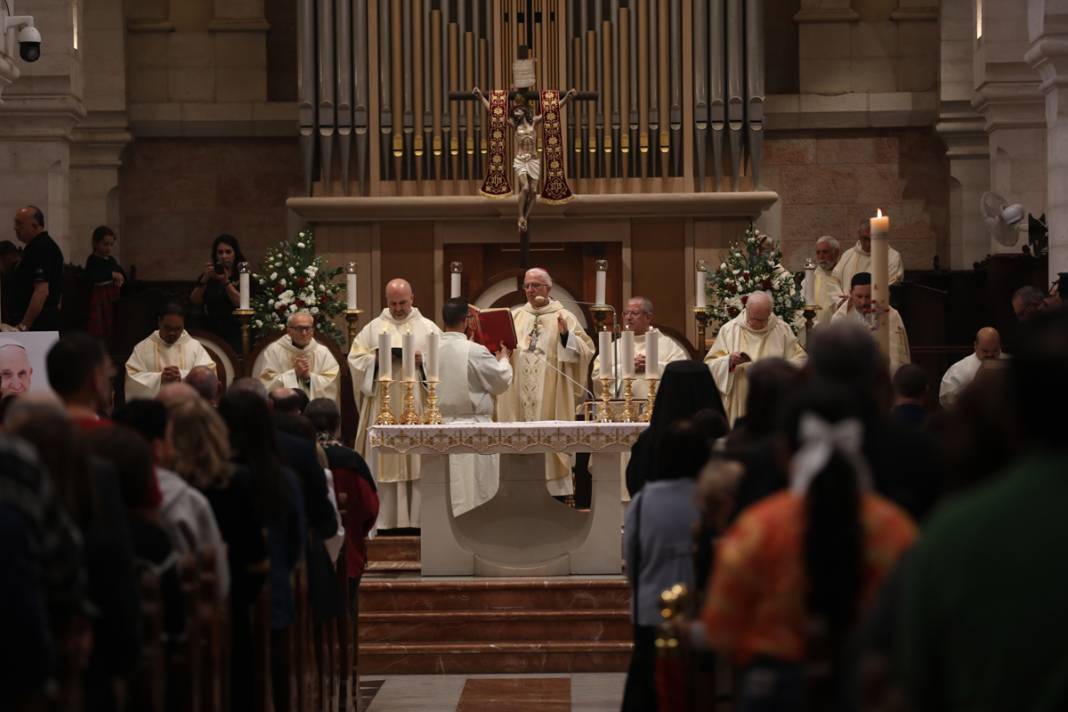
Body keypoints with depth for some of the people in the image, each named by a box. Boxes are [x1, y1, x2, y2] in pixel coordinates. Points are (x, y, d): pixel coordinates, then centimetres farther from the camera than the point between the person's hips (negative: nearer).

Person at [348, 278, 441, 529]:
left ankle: (418, 518, -1)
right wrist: (376, 358, -10)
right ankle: (385, 518, 0)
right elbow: (355, 358, 7)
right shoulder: (373, 329, 11)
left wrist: (424, 359, -14)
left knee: (418, 460, -4)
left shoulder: (429, 328, 8)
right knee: (384, 461, -3)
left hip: (418, 405, -1)